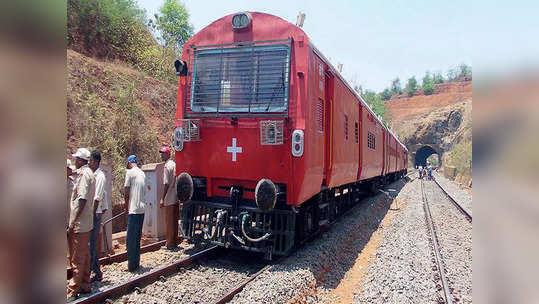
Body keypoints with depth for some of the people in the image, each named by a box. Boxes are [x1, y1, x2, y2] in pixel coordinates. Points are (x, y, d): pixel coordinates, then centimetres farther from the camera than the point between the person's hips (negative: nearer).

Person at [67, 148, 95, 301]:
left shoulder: (84, 174, -15)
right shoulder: (88, 173, 15)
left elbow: (82, 199, -22)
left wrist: (73, 221, -21)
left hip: (79, 224, -10)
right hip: (85, 222, 10)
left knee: (77, 258, -3)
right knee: (84, 255, 16)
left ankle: (72, 291, 5)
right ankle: (84, 285, 26)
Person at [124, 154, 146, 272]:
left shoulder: (130, 172, -6)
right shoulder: (142, 173, 14)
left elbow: (126, 192, -7)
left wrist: (126, 207, 7)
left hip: (133, 210, -7)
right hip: (142, 209, 7)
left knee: (131, 239, -1)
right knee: (137, 238, 15)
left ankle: (132, 265, 2)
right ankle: (136, 263, 21)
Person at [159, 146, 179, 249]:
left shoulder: (167, 166, -13)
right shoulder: (174, 164, 12)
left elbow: (166, 184, -17)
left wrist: (162, 199, -14)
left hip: (169, 199, -8)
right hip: (176, 198, 8)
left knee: (169, 221, 0)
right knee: (174, 221, 14)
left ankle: (170, 244, 7)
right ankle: (174, 242, 22)